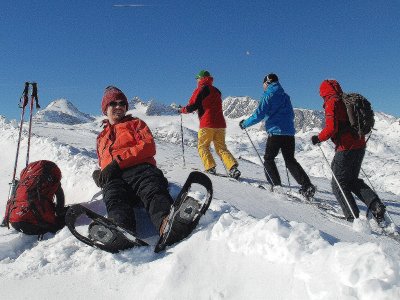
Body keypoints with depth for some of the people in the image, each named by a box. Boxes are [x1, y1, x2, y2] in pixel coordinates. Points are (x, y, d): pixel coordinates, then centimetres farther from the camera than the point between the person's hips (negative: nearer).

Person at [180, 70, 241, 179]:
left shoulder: (200, 90, -2)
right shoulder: (216, 90, 18)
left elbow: (192, 106, -4)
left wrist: (182, 110, 15)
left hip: (207, 123, -6)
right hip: (220, 123, 6)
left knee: (202, 146, 8)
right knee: (221, 147, 9)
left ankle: (210, 168, -4)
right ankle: (233, 167, -8)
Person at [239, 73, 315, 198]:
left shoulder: (268, 96, -4)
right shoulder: (285, 96, 17)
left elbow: (259, 114, -10)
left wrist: (245, 123, 1)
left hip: (275, 132, -6)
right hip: (289, 133, 7)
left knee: (268, 159, 8)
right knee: (290, 160, 11)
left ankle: (276, 186, 1)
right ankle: (307, 185, 0)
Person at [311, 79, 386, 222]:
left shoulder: (332, 103, -9)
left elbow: (331, 128, -22)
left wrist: (318, 138, -7)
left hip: (346, 148, -8)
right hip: (360, 146, 8)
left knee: (339, 184, 5)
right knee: (352, 181, 22)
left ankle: (353, 217, 0)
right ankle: (376, 206, 8)